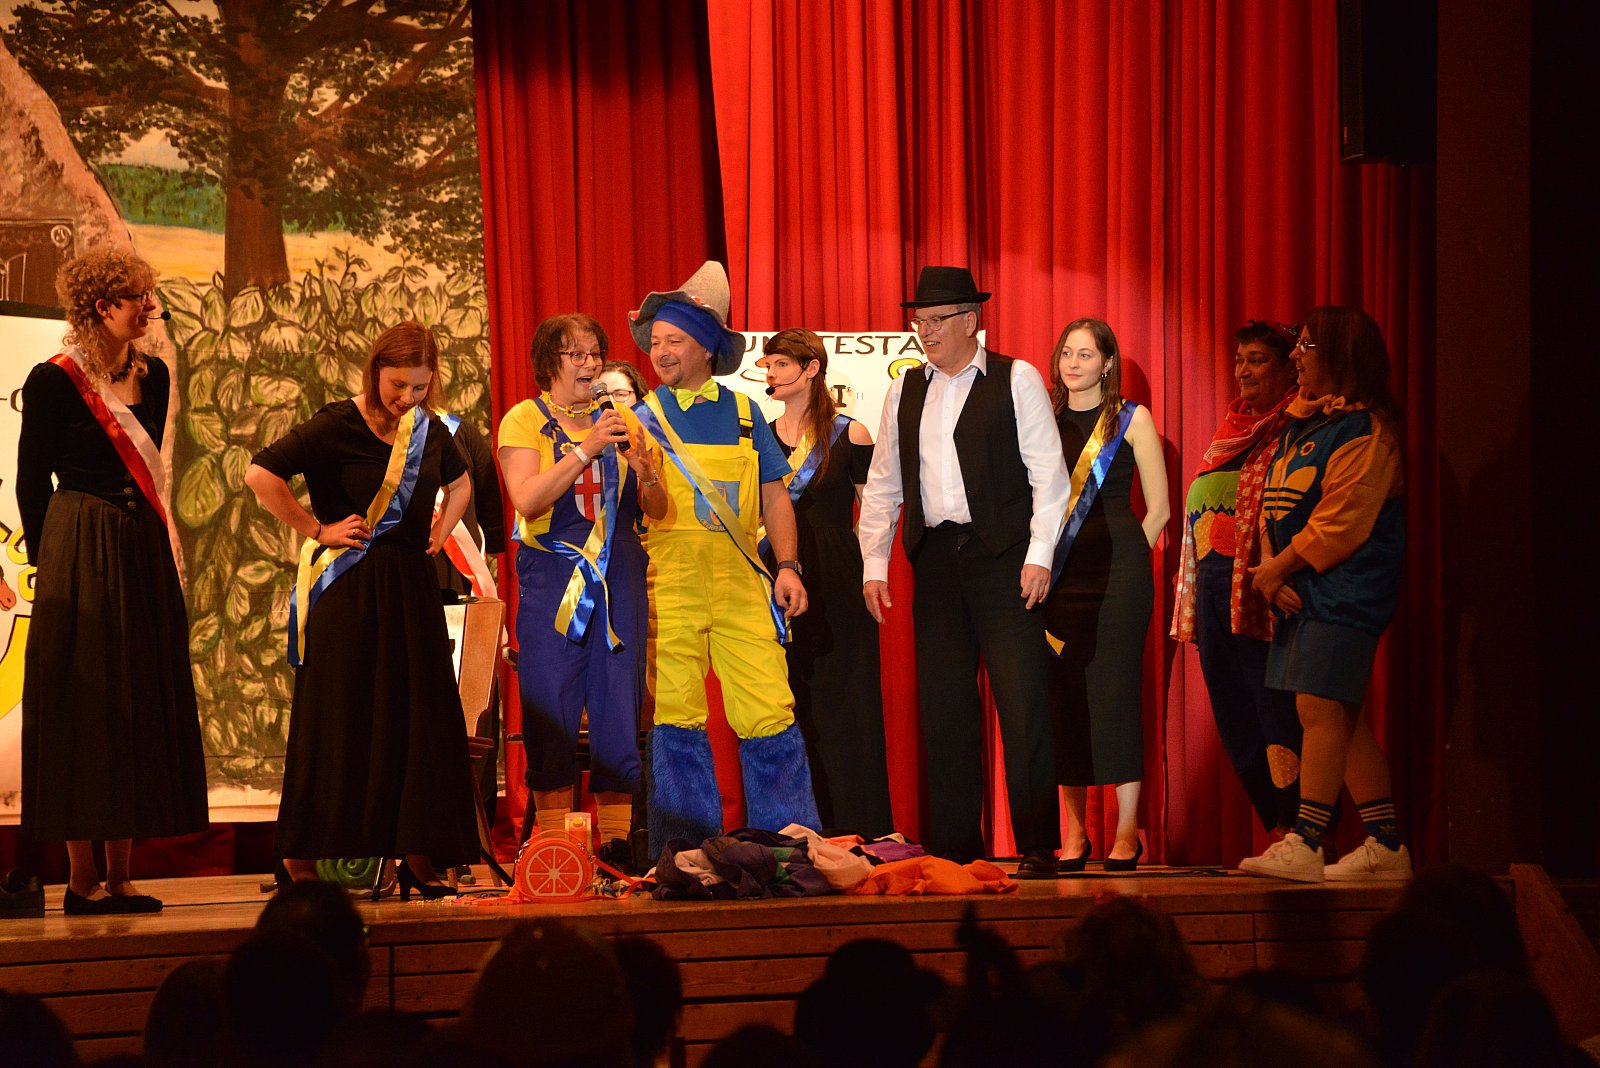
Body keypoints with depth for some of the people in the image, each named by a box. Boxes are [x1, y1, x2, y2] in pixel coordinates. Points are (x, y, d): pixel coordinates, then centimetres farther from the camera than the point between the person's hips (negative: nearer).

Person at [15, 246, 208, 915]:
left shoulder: (151, 376, 10)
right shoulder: (54, 381, -8)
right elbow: (31, 482, -4)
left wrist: (150, 547, 11)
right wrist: (52, 566, -1)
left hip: (144, 556, 6)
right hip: (81, 556, -6)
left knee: (142, 704, 5)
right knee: (85, 704, -4)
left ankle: (120, 876, 10)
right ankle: (82, 877, 0)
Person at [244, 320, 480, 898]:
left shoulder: (430, 431, 9)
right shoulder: (337, 426, -10)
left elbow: (460, 482, 30)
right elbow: (260, 474, -17)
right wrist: (317, 530, -13)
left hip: (412, 589, 6)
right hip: (348, 591, -6)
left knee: (419, 721, 3)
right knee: (338, 723, -5)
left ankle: (416, 861, 8)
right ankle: (302, 865, 0)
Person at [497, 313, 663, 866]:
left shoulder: (619, 420, 14)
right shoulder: (525, 420, 4)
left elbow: (657, 510, 10)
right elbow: (526, 499, -12)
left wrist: (646, 473, -11)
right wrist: (585, 450, -18)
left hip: (619, 576, 3)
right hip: (552, 576, -3)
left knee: (619, 703, 0)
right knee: (551, 713, -5)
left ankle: (617, 840, 4)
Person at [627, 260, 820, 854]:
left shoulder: (743, 414, 13)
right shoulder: (643, 416, 8)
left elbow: (773, 496, 13)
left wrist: (787, 566, 2)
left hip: (742, 581, 1)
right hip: (669, 582, -1)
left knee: (769, 712, -6)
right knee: (675, 718, -1)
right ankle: (688, 853, 6)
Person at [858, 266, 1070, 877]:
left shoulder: (1015, 380, 2)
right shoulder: (905, 391, 14)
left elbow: (1048, 473, -2)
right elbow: (882, 485, 16)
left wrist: (1039, 555, -11)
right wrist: (874, 564, 8)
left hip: (1002, 557, -4)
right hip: (936, 561, 5)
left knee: (1023, 706, -8)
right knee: (943, 708, 5)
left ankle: (1037, 848, -4)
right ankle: (952, 849, 10)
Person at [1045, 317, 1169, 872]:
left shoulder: (1131, 419, 4)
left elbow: (1158, 508, 4)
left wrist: (1122, 565, 0)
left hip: (1116, 573, -3)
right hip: (1057, 574, 3)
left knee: (1116, 692, -7)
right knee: (1064, 696, 0)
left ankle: (1127, 832, -3)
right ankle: (1074, 832, 6)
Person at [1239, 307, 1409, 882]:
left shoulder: (1364, 431, -11)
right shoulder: (1299, 423, 17)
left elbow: (1340, 522, -17)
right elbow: (1274, 505, 15)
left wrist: (1279, 569, -12)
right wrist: (1270, 571, 0)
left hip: (1343, 591, -9)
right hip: (1300, 591, 9)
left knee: (1321, 709, -13)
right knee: (1344, 717, 9)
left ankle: (1304, 845, -15)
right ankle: (1386, 845, 13)